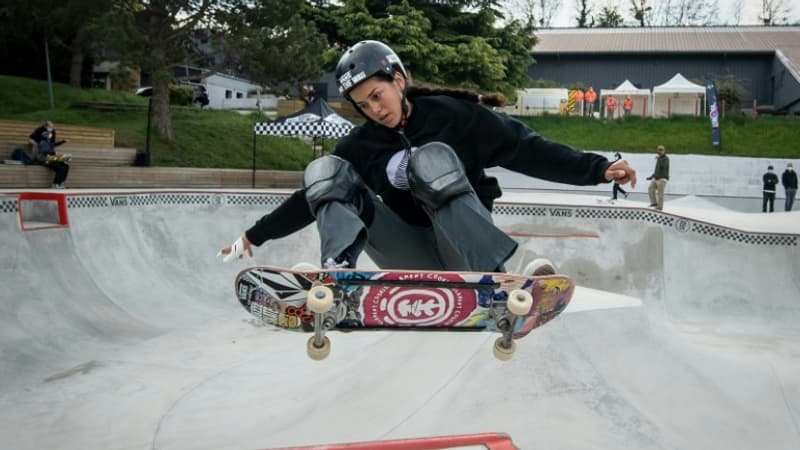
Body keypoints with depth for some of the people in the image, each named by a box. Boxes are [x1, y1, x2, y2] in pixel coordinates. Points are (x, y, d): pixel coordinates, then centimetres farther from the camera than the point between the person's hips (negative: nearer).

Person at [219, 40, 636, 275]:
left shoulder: (453, 115, -4)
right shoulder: (361, 146, 6)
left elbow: (527, 149, -7)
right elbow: (312, 198, 14)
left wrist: (597, 169, -16)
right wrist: (253, 236, 15)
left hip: (464, 251, -3)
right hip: (412, 257, 4)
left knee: (432, 158, -30)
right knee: (326, 171, -10)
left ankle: (495, 280, -40)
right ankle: (336, 269, -38)